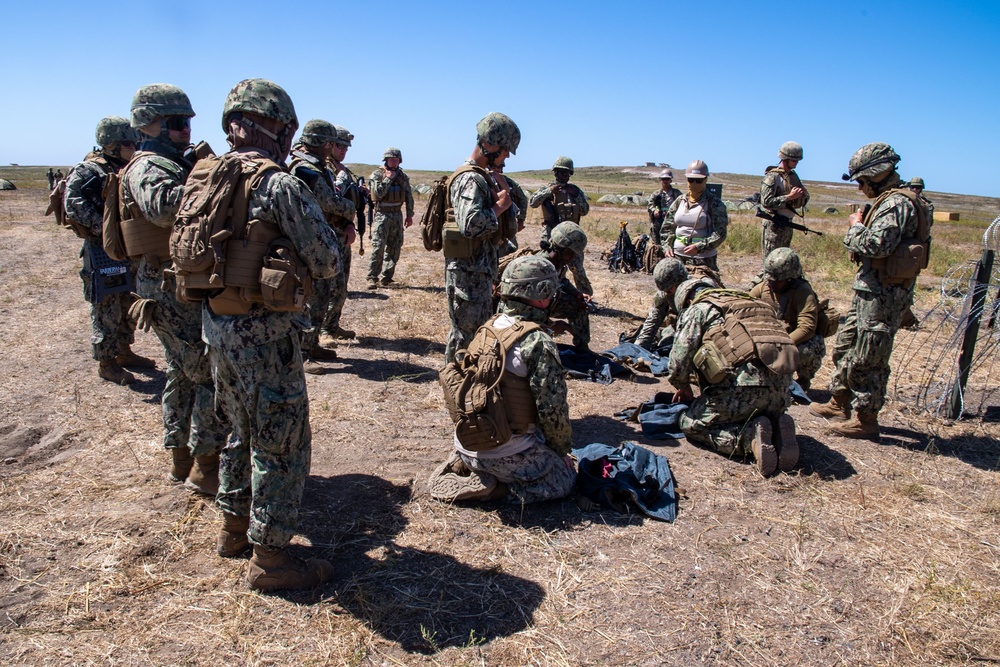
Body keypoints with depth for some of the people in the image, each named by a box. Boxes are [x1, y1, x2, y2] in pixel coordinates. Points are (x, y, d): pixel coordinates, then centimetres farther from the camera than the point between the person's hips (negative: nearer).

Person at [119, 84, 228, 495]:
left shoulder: (175, 164, 19)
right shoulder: (149, 166, -12)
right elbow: (163, 207, -34)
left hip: (177, 288, 10)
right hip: (178, 291, -10)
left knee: (185, 375, 17)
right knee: (215, 376, -6)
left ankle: (182, 460, 29)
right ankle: (205, 469, 4)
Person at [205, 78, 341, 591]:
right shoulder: (280, 185, -17)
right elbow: (325, 263, -15)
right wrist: (332, 255, 7)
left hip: (218, 324, 8)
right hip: (265, 335, -8)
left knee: (244, 431, 24)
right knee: (281, 444, 4)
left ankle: (234, 527, 39)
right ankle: (269, 558, 14)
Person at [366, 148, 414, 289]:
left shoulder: (403, 176, 11)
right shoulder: (377, 174, -3)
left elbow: (409, 196, 14)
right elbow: (378, 193, -18)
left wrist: (409, 215, 10)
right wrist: (389, 178, -13)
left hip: (397, 215, 5)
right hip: (382, 215, -5)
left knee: (395, 248, 6)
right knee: (378, 247, -12)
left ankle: (387, 277, 15)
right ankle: (372, 278, -8)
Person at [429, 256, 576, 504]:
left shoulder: (487, 330, 5)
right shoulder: (539, 343, -19)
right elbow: (552, 409, -16)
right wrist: (562, 450, 2)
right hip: (506, 453, -8)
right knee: (566, 478, 12)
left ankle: (463, 465, 10)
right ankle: (490, 487, -6)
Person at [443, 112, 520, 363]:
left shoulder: (486, 176, 13)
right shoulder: (471, 179, -19)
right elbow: (470, 224, -32)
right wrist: (499, 206, -20)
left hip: (480, 270, 11)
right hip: (468, 273, -11)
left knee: (481, 328, 21)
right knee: (466, 333, -1)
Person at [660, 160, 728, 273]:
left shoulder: (714, 203, -3)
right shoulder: (679, 201, 12)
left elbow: (720, 233, -10)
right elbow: (667, 227, 16)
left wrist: (699, 247, -22)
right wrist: (667, 246, -1)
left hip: (703, 259, -4)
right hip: (677, 256, 4)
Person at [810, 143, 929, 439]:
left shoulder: (897, 203, -17)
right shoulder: (888, 200, 15)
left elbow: (876, 244, -29)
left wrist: (855, 226, -12)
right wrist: (859, 227, 6)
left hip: (883, 294, -11)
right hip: (871, 289, 11)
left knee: (867, 358, -3)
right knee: (846, 344, 18)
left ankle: (865, 419, 7)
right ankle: (840, 402, 31)